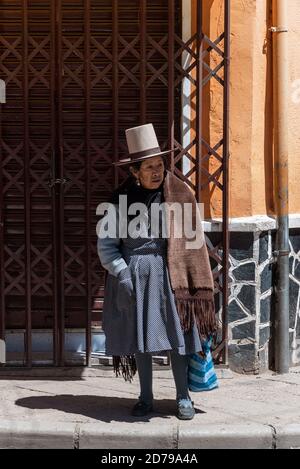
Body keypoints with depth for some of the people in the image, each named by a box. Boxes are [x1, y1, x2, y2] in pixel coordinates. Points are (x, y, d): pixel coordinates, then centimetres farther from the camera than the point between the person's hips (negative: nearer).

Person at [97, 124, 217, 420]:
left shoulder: (180, 196, -1)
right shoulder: (121, 200, 0)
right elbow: (106, 243, 0)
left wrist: (197, 287, -2)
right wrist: (122, 274, -12)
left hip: (169, 275, -1)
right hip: (134, 276, 1)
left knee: (177, 334, 1)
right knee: (139, 337, 7)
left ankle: (183, 398, 14)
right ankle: (145, 399, 19)